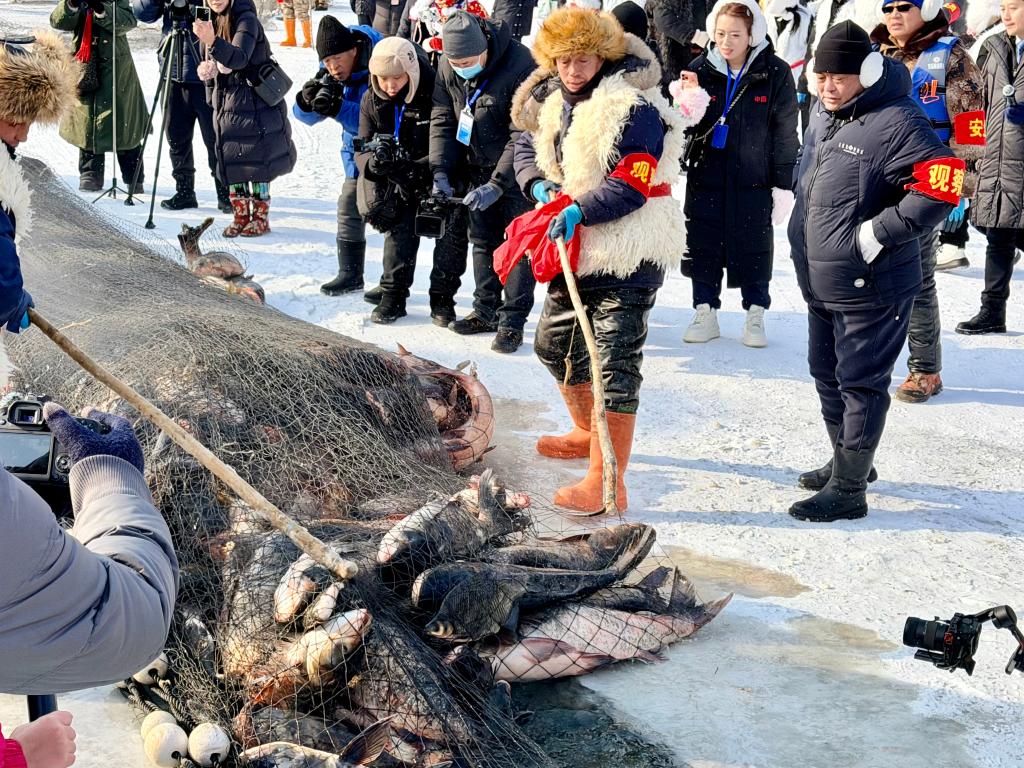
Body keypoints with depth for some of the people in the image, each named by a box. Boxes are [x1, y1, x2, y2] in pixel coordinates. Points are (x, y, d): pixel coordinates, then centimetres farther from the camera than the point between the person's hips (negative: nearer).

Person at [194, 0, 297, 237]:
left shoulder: (246, 20, -14)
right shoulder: (212, 22, 8)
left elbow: (239, 58, -31)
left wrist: (213, 42, -45)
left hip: (254, 104, -7)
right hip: (225, 104, 7)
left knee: (257, 162, -3)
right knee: (231, 163, 6)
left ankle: (261, 218, 6)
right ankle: (241, 216, 15)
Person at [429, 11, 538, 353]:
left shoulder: (520, 66, -28)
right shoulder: (448, 68, -9)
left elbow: (523, 136, -27)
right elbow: (443, 121, -1)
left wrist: (497, 184, -29)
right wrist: (441, 171, -13)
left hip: (515, 170, -6)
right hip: (477, 167, 6)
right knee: (482, 239, 12)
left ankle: (513, 320, 3)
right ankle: (486, 310, 24)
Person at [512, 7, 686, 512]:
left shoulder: (634, 109, -17)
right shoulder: (553, 105, 8)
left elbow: (631, 185, -24)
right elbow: (527, 147, 23)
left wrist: (580, 210, -33)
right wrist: (539, 185, 3)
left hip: (626, 258, -9)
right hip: (575, 249, 9)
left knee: (615, 364, -11)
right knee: (554, 344, 24)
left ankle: (607, 484, -9)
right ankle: (587, 433, 47)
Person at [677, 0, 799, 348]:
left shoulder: (775, 73, -6)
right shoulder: (701, 69, 0)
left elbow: (785, 133, -3)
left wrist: (784, 185, -4)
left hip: (754, 179, -2)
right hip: (705, 175, 2)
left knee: (754, 248, 6)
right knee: (703, 244, 7)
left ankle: (755, 316, 20)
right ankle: (706, 313, 21)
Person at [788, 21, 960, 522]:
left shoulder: (897, 122, -19)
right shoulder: (824, 116, 9)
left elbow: (944, 184, -27)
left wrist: (880, 231, -25)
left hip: (870, 288, -9)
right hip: (821, 284, 9)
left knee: (860, 385, 0)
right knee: (827, 375, 21)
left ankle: (849, 490, 9)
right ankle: (845, 461, 39)